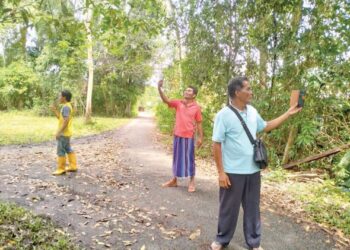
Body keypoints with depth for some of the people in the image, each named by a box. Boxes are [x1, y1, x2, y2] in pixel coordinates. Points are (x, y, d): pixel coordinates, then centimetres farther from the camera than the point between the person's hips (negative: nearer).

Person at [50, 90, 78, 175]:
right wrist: (55, 110, 10)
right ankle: (73, 166, 21)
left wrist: (59, 132, -26)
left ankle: (61, 169, 4)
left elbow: (66, 120, -26)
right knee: (68, 149, 15)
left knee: (61, 151, -3)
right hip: (66, 132, 10)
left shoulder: (66, 107, -18)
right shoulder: (67, 106, 14)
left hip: (64, 133, -10)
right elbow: (60, 118, 21)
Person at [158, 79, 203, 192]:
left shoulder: (196, 107, -2)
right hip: (178, 135, 3)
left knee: (189, 158, 4)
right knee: (177, 157, 13)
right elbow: (166, 100, -10)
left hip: (189, 136, -3)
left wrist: (200, 137, -4)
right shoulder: (178, 103, 3)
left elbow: (199, 123, 0)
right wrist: (159, 88, -24)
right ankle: (174, 180, 24)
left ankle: (191, 182, 16)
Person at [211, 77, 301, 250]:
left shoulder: (252, 111, 5)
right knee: (228, 209, 10)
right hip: (233, 172, -5)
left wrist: (288, 114, 17)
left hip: (253, 170, 6)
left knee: (252, 208, 17)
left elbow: (265, 126, 21)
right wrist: (221, 172, -16)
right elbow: (216, 144, -14)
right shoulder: (224, 115, -15)